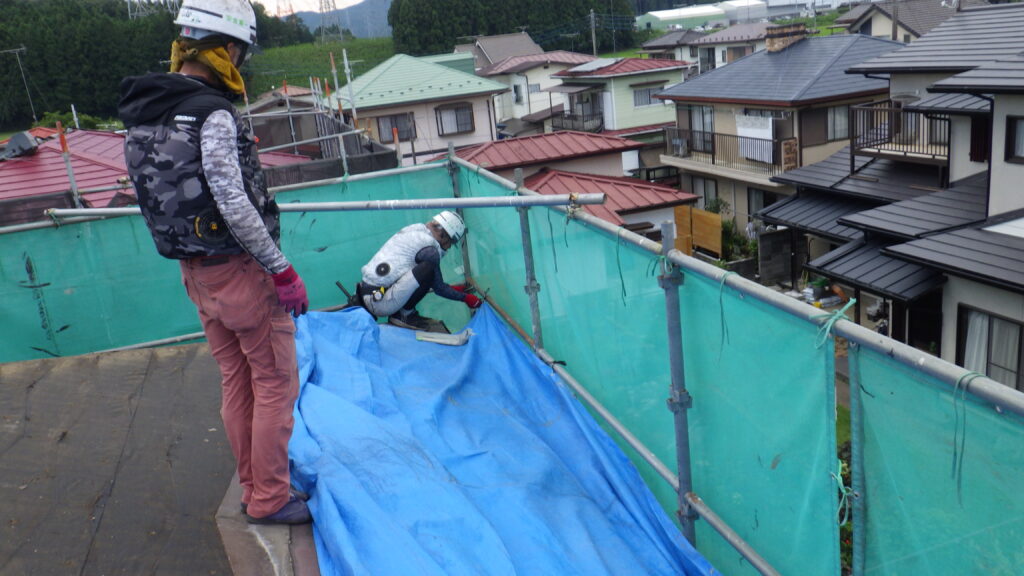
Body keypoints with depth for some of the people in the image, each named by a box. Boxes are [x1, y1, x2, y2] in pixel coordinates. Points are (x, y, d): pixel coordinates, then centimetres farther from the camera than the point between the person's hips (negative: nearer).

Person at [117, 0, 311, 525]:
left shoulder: (142, 114, 8)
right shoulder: (212, 114, -19)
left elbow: (162, 193, 12)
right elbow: (233, 203, -23)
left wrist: (191, 256, 20)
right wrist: (281, 269, -17)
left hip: (194, 269, 9)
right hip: (239, 268, -8)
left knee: (235, 383, 17)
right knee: (275, 383, 4)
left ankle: (254, 489, 29)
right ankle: (270, 499, 14)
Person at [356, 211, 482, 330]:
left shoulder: (414, 229, 14)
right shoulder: (429, 249, -12)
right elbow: (438, 288, -3)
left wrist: (451, 288, 32)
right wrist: (465, 297, 11)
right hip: (380, 303, -10)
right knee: (428, 269, -19)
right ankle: (405, 314, -4)